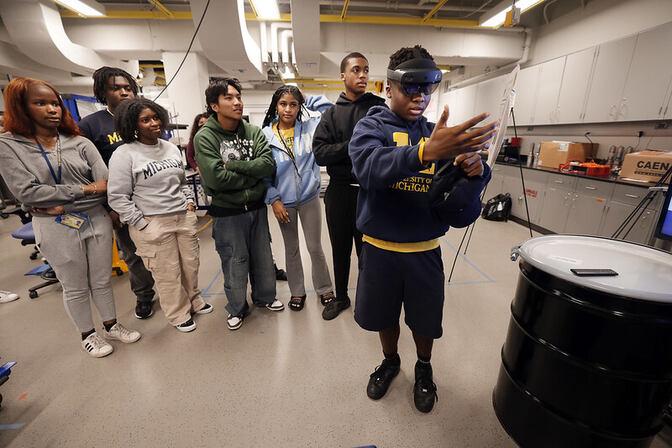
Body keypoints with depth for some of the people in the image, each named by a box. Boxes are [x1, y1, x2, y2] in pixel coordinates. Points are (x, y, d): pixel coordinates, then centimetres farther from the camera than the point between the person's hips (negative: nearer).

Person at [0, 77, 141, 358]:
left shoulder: (80, 143, 2)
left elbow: (105, 184, -7)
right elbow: (26, 191, -14)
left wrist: (62, 205, -15)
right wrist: (86, 190, -15)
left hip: (97, 220, 2)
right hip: (58, 229, -2)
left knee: (102, 280, 15)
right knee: (75, 288, 13)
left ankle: (111, 326, 35)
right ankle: (87, 335, 33)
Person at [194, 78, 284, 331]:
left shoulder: (254, 132, 2)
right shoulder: (204, 138, -9)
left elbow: (268, 165, -13)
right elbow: (216, 178, -22)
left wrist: (233, 164, -19)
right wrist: (252, 175, -13)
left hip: (257, 208, 4)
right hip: (227, 213, -3)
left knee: (263, 257, 17)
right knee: (235, 263, 9)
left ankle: (265, 297, 41)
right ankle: (237, 308, 34)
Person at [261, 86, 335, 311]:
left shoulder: (309, 127, 0)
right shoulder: (266, 135, -1)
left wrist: (306, 100, 0)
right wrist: (274, 199, -8)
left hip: (309, 198, 0)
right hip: (283, 202, 1)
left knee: (315, 248, 8)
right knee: (291, 249, 14)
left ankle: (324, 288, 30)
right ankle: (297, 291, 33)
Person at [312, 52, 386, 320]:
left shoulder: (380, 109, 4)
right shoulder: (331, 114, 8)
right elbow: (319, 153, -6)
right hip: (339, 191, 2)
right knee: (340, 249, 15)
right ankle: (341, 297, 36)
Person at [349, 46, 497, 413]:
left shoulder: (437, 136, 2)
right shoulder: (370, 127, -4)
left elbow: (459, 214, -5)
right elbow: (369, 167, -30)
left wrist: (472, 175, -25)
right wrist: (424, 153, -45)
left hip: (424, 251, 2)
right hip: (379, 248, -1)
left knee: (424, 321, 17)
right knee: (384, 316, 18)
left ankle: (423, 368, 50)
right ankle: (390, 361, 50)